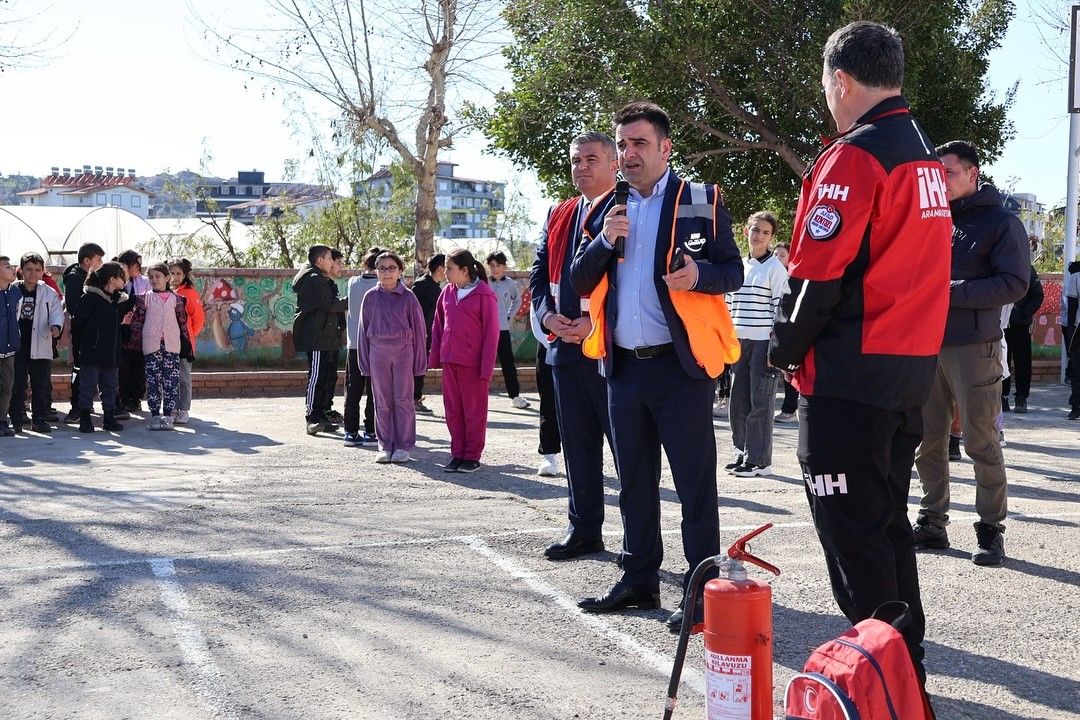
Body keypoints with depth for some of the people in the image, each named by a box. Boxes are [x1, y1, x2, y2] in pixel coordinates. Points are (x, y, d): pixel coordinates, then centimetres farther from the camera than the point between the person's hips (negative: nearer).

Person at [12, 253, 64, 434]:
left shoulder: (49, 293, 4)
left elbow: (57, 312, -2)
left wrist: (55, 326, -23)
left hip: (40, 347, 0)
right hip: (16, 346, 0)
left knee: (42, 386, 3)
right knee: (16, 386, 5)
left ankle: (40, 420, 11)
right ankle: (16, 420, 14)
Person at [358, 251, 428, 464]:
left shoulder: (408, 297, -1)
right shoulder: (371, 297, 4)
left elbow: (418, 329, 2)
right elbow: (363, 330, 8)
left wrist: (420, 361, 0)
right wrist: (365, 362, 6)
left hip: (403, 352, -2)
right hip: (378, 352, 2)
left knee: (403, 399, 1)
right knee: (382, 401, 6)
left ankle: (404, 446, 8)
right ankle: (385, 446, 14)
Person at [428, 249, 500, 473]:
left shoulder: (484, 295, -9)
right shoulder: (448, 292, 9)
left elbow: (491, 333, -10)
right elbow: (438, 326, 15)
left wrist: (487, 367, -12)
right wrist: (434, 357, 9)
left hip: (473, 364, -6)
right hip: (449, 362, 6)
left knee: (474, 411, 4)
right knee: (453, 411, 10)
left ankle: (472, 457, 12)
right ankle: (457, 454, 19)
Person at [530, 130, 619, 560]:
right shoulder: (558, 216, 17)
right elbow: (539, 274, 18)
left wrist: (597, 322, -18)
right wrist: (548, 315, -1)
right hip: (565, 345, 7)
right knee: (577, 444, 13)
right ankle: (584, 530, 23)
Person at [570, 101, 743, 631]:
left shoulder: (701, 202, 1)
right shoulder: (605, 210, 14)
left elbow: (733, 271, -2)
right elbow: (578, 282, 9)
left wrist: (700, 274, -24)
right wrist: (603, 241, -9)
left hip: (681, 364, -5)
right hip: (623, 366, 6)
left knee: (695, 482, -3)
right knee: (634, 481, 14)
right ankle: (640, 578, 24)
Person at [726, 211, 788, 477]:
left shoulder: (775, 267, -3)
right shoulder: (738, 266, 15)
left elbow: (781, 308, -7)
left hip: (764, 342, -6)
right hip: (739, 342, 6)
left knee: (759, 403, -5)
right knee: (738, 401, 6)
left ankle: (759, 460, 0)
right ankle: (743, 453, 18)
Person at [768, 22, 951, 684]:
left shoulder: (854, 156, -15)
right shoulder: (927, 156, 14)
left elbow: (817, 274, -18)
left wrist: (786, 348, -3)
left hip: (850, 376, -9)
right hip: (914, 367, 9)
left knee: (851, 530, -1)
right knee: (888, 519, 18)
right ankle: (908, 667, 26)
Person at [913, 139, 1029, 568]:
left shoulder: (1001, 222, 0)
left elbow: (1014, 284, -10)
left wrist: (950, 291, -15)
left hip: (973, 347, -5)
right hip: (926, 345, 5)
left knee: (981, 442, -2)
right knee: (927, 440, 8)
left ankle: (990, 531, 7)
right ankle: (931, 524, 19)